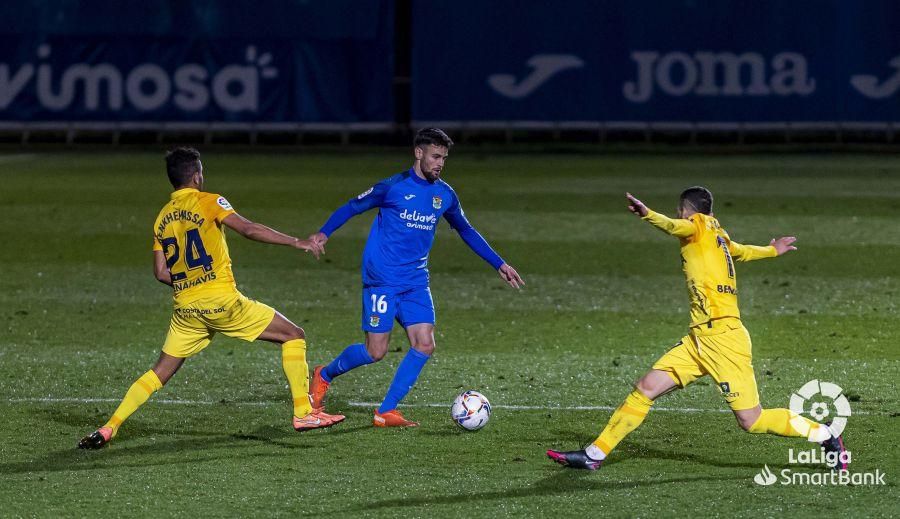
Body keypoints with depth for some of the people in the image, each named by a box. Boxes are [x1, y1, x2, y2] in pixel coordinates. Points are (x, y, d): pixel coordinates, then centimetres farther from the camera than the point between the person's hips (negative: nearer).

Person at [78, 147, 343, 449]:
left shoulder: (162, 218, 14)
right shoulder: (208, 202, -3)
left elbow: (161, 272, 11)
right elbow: (248, 229, -16)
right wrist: (297, 243, -16)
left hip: (186, 310, 6)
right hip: (222, 300, -6)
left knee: (160, 373, 15)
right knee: (294, 336, 6)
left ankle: (109, 429, 3)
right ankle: (303, 413, 1)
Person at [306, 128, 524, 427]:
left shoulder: (445, 195, 7)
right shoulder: (394, 187, -9)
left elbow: (466, 231, 20)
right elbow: (352, 207, -3)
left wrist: (499, 265, 19)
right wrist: (324, 233, -17)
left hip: (416, 282, 6)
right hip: (382, 280, -6)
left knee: (424, 345, -8)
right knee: (375, 351, -7)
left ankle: (386, 412, 0)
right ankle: (324, 375, 21)